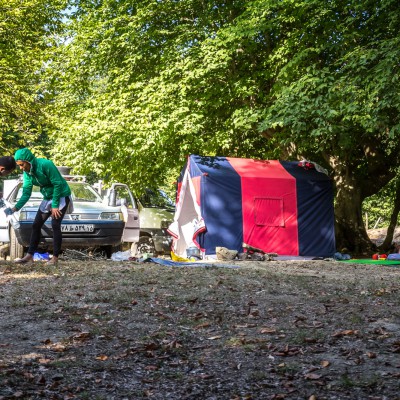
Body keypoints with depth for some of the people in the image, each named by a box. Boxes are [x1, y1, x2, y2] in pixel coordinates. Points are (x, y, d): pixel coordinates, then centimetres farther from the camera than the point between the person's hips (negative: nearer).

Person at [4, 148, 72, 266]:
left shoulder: (45, 164, -27)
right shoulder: (27, 173, -4)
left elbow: (58, 184, -23)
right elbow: (26, 193, -3)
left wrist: (55, 205, -22)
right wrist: (15, 208, -18)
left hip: (61, 196, -8)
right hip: (48, 198, 8)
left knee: (55, 225, -15)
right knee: (36, 225, 2)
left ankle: (55, 258, -9)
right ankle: (29, 256, 5)